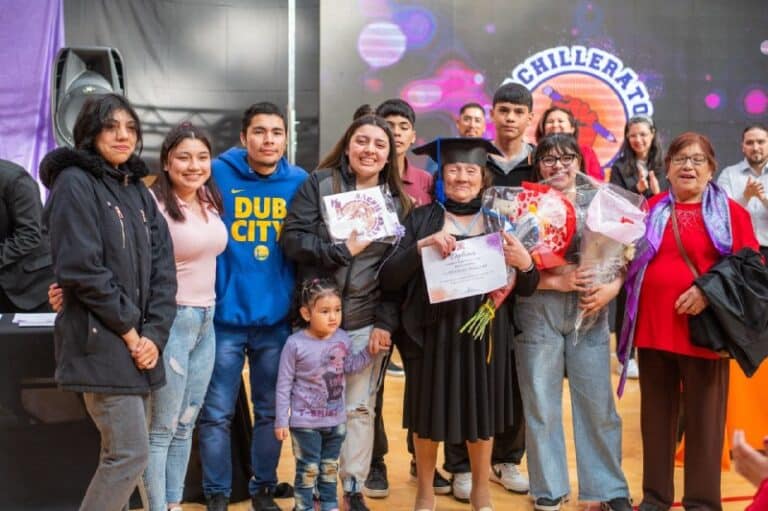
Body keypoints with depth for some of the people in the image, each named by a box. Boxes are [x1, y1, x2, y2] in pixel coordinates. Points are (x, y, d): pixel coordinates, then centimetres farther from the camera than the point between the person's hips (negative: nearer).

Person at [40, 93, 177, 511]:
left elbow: (162, 268, 8)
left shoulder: (138, 191, 15)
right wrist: (128, 329, -13)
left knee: (118, 454, 11)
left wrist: (154, 333, -5)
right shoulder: (75, 183, -7)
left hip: (140, 342, 7)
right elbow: (80, 269, -16)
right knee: (131, 453, -7)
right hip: (100, 343, -7)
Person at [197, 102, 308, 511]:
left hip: (278, 318, 2)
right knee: (216, 414, 5)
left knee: (271, 412, 13)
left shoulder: (300, 182, 1)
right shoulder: (217, 174, -5)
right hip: (225, 315, -2)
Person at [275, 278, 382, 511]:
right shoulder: (295, 344, -17)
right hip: (305, 422, -5)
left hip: (336, 420, 5)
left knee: (330, 467, 20)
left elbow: (349, 367, 8)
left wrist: (370, 352, -5)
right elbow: (284, 385, -11)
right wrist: (281, 421, -10)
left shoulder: (343, 339, -4)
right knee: (308, 469, 4)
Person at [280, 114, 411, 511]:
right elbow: (291, 239, -10)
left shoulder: (397, 201, 6)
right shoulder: (319, 183, -2)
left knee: (360, 408, 7)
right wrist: (343, 249, -17)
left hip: (366, 321, 2)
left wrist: (386, 323, -4)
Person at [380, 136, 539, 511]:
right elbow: (389, 279, -10)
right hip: (432, 333, -1)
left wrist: (525, 264, -17)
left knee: (481, 415, 11)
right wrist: (422, 245, -24)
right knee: (428, 416, 8)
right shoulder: (421, 220, -1)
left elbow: (526, 288, 5)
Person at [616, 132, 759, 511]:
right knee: (656, 414, 11)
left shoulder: (730, 212, 1)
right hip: (653, 326, 3)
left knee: (703, 418, 4)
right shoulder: (651, 209, 11)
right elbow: (631, 259, 17)